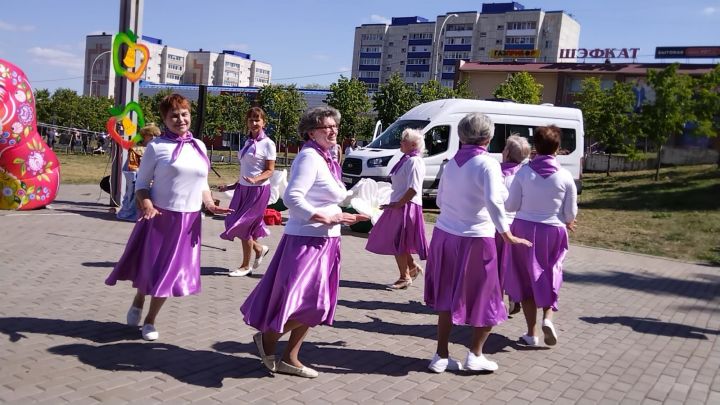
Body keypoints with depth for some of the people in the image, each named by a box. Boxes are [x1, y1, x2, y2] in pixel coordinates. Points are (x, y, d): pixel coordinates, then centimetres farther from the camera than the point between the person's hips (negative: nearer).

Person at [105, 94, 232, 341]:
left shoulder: (199, 146, 8)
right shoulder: (156, 146, -5)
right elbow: (141, 182, -2)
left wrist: (210, 204, -1)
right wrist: (146, 205, -21)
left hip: (189, 220, 4)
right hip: (159, 216, -3)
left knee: (171, 270, 10)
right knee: (150, 265, 9)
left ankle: (150, 320, 29)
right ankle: (137, 303, 42)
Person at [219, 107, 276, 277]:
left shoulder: (268, 144, -9)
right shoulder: (248, 142, 10)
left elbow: (270, 171, -12)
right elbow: (245, 170, 15)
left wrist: (255, 179, -29)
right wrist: (232, 186, 14)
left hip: (258, 190, -7)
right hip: (243, 188, 7)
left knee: (243, 226, -2)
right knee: (233, 223, 6)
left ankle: (245, 266, 16)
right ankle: (259, 248, 29)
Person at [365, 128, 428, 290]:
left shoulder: (414, 161, -16)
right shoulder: (407, 160, 15)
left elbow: (413, 189, -24)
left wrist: (398, 204, -22)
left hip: (406, 206, -10)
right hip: (399, 206, 10)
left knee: (397, 242, -3)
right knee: (399, 241, 16)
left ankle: (405, 277, 7)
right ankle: (412, 267, 29)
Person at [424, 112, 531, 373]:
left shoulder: (452, 163, 8)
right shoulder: (487, 164, -10)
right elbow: (493, 201, -24)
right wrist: (507, 235, -21)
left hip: (444, 234, 6)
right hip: (475, 239, -6)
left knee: (448, 297, 16)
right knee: (487, 298, 13)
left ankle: (441, 356, 19)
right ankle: (475, 354, 18)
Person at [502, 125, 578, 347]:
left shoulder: (523, 172, -8)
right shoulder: (565, 176, -7)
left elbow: (510, 206, -4)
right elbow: (571, 214, -2)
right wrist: (565, 223, 21)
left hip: (524, 229, 0)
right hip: (552, 231, 0)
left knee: (526, 279, 12)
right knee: (550, 277, 21)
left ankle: (531, 333, 15)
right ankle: (548, 317, 0)